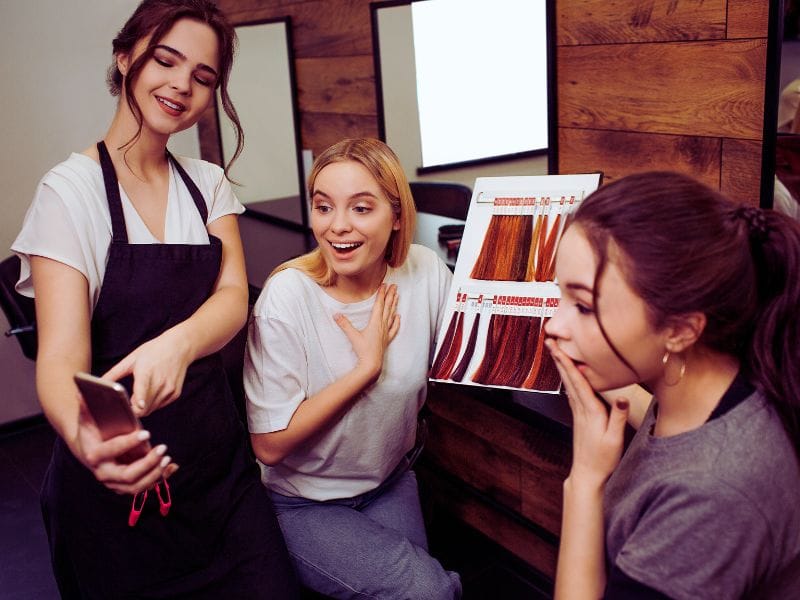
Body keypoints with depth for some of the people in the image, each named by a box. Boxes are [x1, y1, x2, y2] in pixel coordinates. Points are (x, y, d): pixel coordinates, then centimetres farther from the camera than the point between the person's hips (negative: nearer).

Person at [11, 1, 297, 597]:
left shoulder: (209, 184, 4)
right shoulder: (71, 190, -12)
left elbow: (234, 296, -12)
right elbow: (62, 353, -21)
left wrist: (179, 343, -35)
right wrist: (80, 433, -44)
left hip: (217, 455, 4)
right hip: (116, 480, -4)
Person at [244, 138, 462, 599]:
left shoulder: (426, 271, -13)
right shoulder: (288, 295, -24)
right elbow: (270, 444, -22)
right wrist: (368, 365, -25)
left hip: (391, 484, 4)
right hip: (304, 504, -4)